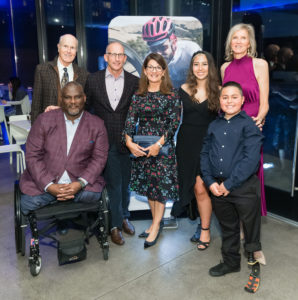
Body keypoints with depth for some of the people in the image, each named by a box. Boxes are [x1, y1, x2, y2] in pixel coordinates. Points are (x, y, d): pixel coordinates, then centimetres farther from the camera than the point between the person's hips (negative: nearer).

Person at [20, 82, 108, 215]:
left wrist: (80, 183, -18)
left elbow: (99, 158, -1)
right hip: (43, 181, 0)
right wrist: (49, 186, -16)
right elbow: (33, 156, -3)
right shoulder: (44, 120, 1)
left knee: (93, 195, -29)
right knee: (28, 203, -25)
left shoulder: (97, 124, 2)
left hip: (80, 180, 1)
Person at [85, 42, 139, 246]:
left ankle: (124, 217, 34)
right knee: (113, 183, 1)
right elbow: (86, 108, 8)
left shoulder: (134, 82, 1)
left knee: (125, 183, 14)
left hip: (127, 142, 1)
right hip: (104, 142, -1)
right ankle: (116, 225, 17)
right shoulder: (93, 80, 1)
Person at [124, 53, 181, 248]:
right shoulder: (138, 95, 7)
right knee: (147, 186, 11)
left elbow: (175, 122, -9)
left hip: (163, 146, -4)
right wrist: (129, 142, -15)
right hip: (141, 148, 4)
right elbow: (130, 120, 1)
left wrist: (159, 143, -17)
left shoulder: (172, 94, -3)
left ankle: (155, 227, 15)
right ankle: (156, 223, 27)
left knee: (161, 187, 0)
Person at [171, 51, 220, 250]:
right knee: (194, 187, 8)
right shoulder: (183, 89, 6)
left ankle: (205, 230, 8)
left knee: (201, 188, -7)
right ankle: (203, 224, 25)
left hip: (208, 143, -2)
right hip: (187, 143, 3)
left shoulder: (218, 91, 1)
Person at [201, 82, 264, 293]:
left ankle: (255, 267, 30)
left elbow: (250, 159, -17)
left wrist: (229, 184, -16)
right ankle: (231, 262, 40)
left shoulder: (249, 125, -8)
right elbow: (205, 154, 8)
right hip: (217, 187, 5)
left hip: (244, 188, -5)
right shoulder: (214, 126, 9)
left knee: (251, 230, 8)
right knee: (228, 228, 21)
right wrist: (210, 182, -5)